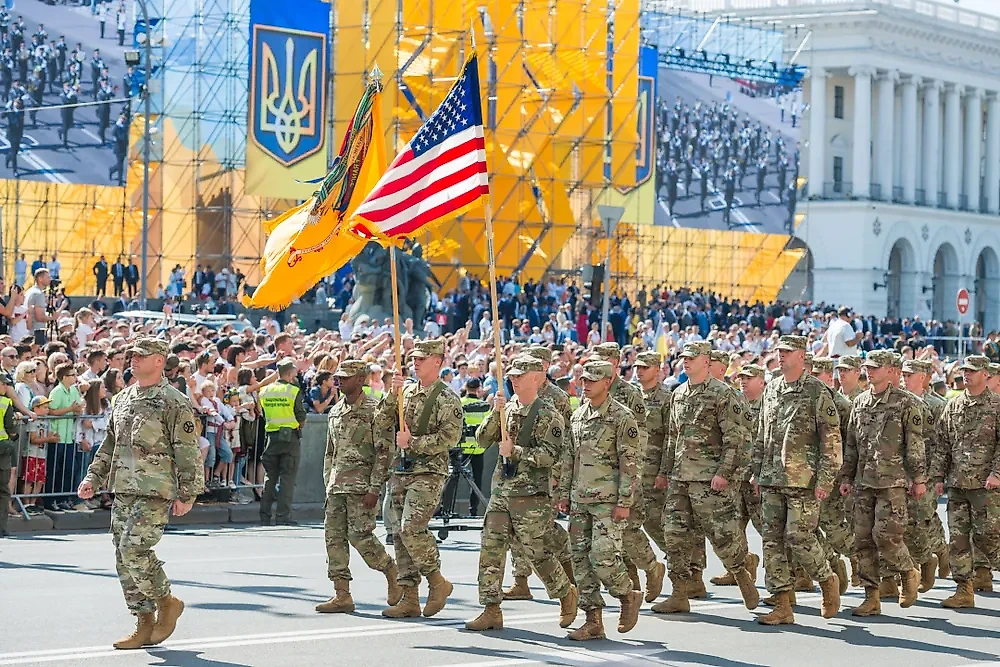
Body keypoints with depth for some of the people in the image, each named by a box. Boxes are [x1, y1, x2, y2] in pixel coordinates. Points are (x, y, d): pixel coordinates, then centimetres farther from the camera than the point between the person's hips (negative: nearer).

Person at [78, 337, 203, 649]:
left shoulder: (174, 402, -6)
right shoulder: (122, 399, 16)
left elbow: (188, 451, -8)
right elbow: (109, 445, 24)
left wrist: (186, 494, -11)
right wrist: (93, 478, 15)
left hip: (155, 493, -8)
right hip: (123, 491, 8)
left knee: (133, 550, -18)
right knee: (124, 558, 5)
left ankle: (167, 602, 3)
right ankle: (145, 626, 12)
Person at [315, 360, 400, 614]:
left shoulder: (375, 410, -7)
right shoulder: (335, 412, 16)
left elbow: (384, 453, -11)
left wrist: (374, 489, -17)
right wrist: (328, 485, 16)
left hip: (362, 485, -7)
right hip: (337, 486, 7)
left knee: (359, 535, -11)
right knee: (334, 537, 2)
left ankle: (393, 573, 12)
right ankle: (342, 595, 4)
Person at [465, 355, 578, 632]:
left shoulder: (548, 415, -7)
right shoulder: (507, 409, 11)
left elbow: (551, 455, -17)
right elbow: (483, 440, 5)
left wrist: (515, 451, -18)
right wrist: (495, 414, -10)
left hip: (531, 495, -6)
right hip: (501, 491, 6)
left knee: (536, 551, 0)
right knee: (491, 549, -1)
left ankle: (567, 594, 23)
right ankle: (491, 611, 3)